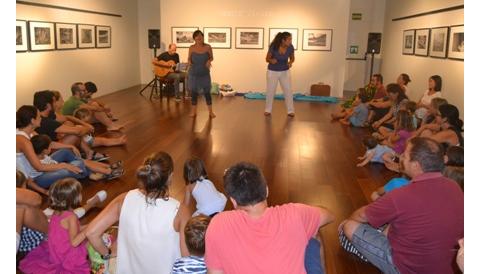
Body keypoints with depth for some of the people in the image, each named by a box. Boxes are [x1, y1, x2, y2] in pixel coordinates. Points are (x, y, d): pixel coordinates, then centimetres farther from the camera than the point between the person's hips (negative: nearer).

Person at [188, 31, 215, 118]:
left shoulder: (208, 47, -7)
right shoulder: (191, 48, -6)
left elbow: (211, 57, 4)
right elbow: (189, 58, 5)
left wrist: (209, 61, -18)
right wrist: (189, 62, -17)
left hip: (205, 73, 0)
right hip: (194, 73, 0)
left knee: (207, 92, 4)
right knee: (194, 92, 7)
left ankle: (210, 112, 15)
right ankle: (194, 111, 21)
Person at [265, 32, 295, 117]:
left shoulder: (290, 47, -16)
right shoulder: (273, 47, -24)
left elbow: (292, 58, 2)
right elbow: (267, 59, -12)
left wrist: (290, 62, -20)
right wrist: (271, 60, -34)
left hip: (285, 71, 2)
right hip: (272, 71, -2)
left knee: (288, 91, -1)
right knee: (270, 91, 7)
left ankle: (290, 111, 10)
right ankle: (268, 110, 23)